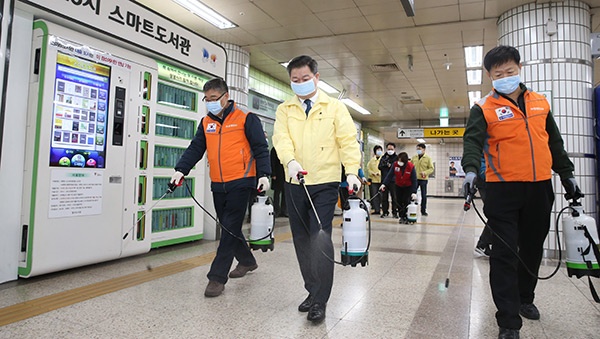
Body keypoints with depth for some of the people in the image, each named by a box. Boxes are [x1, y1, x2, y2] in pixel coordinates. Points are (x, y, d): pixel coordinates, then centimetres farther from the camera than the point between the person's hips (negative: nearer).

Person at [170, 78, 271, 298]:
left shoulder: (246, 119, -2)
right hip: (218, 185, 6)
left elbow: (261, 148, -5)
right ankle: (247, 261, 35)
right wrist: (181, 170, -2)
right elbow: (195, 149, 11)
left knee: (231, 229, -6)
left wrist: (263, 174, -15)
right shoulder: (206, 122, 14)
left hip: (240, 183, -6)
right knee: (227, 228, 14)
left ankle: (217, 277, -1)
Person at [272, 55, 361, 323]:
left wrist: (352, 171, -18)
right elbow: (281, 138, -7)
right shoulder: (284, 110, 10)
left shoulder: (335, 107, 5)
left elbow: (348, 140, -3)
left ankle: (320, 302, 2)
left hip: (325, 183, -3)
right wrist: (290, 161, -27)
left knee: (320, 239, -9)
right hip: (294, 183, 4)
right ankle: (313, 291, 26)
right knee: (301, 240, 10)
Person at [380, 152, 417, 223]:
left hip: (408, 187, -3)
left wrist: (414, 192, -32)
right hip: (398, 186, 3)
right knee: (399, 201, 2)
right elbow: (390, 175, -21)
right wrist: (384, 184, -35)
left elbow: (414, 180, -24)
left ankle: (406, 217, 2)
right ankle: (401, 216, 16)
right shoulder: (395, 164, -18)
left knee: (406, 202, -12)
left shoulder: (411, 167, -25)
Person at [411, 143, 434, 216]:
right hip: (414, 179, 2)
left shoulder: (428, 158, -2)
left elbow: (431, 168, -4)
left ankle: (423, 211, 15)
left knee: (424, 196, 4)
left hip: (423, 179, -2)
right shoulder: (414, 157, 8)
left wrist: (425, 172, -21)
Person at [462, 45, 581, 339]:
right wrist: (471, 170, -33)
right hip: (503, 189, -5)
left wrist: (567, 175, 20)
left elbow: (555, 143, 19)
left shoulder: (540, 103, 13)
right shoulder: (484, 108, -1)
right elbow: (472, 141, -16)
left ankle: (524, 298, 39)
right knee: (504, 253, -5)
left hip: (540, 188, 5)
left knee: (532, 248, 17)